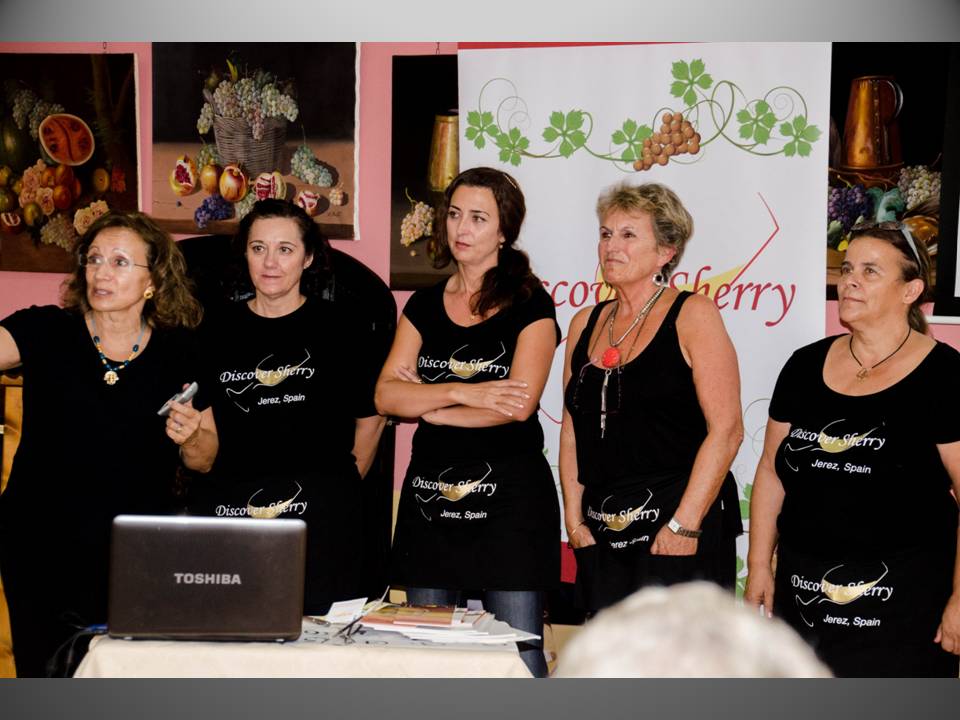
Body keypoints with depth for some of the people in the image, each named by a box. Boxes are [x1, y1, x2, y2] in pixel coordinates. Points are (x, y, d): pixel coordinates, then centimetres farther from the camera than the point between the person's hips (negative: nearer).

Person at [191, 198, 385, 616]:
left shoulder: (337, 329, 4)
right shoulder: (217, 331, 11)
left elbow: (370, 418, 11)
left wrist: (340, 486, 8)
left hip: (319, 519, -2)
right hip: (225, 512, 2)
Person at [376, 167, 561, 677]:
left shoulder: (529, 305, 0)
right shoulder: (424, 306, 13)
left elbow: (519, 403, -14)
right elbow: (387, 394, 1)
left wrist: (428, 404, -6)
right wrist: (463, 392, -13)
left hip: (508, 496, -5)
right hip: (429, 494, 5)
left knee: (519, 653, -6)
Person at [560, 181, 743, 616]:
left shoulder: (692, 314, -5)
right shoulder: (586, 324, 14)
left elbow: (726, 429, -12)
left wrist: (685, 523, -16)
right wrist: (573, 518, 8)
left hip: (681, 532, -6)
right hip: (602, 533, 6)